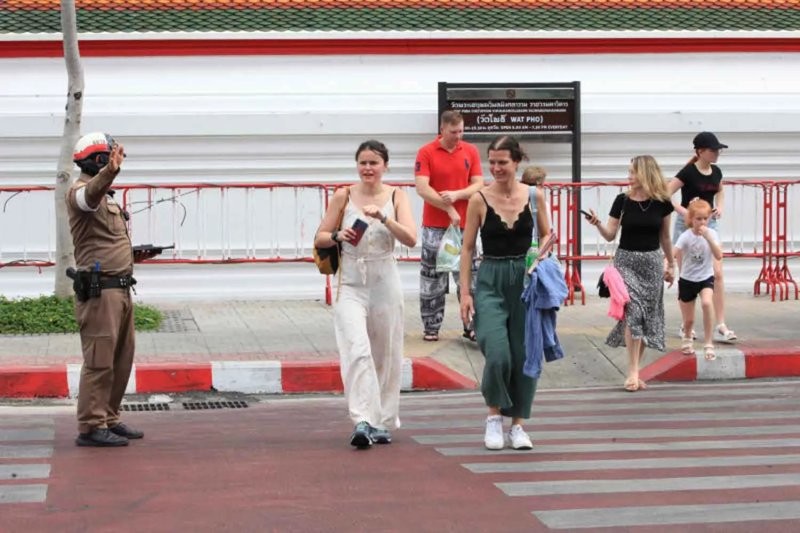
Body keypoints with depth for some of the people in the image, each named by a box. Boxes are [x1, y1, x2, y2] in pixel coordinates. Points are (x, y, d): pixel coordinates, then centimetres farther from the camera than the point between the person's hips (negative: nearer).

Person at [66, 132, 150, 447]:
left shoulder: (107, 197, 21)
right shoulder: (80, 192, -10)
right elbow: (91, 195, -37)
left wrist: (131, 253, 22)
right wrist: (110, 171, -54)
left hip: (120, 288, 10)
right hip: (99, 290, -10)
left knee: (122, 359, 13)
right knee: (99, 360, -9)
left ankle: (109, 419, 21)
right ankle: (91, 427, -6)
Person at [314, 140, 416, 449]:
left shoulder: (396, 197, 3)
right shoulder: (344, 197, 3)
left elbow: (411, 239, -10)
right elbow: (319, 239, 7)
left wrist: (383, 217, -23)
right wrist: (338, 236, -14)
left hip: (385, 284, 1)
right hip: (351, 285, -1)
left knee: (386, 355, 9)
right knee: (357, 351, -18)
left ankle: (383, 422, 22)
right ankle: (362, 421, -24)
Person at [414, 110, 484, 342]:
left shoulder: (470, 151, 6)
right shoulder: (426, 153, -3)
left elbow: (478, 184, 3)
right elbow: (422, 188, -11)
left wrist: (456, 195, -15)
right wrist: (449, 209, -14)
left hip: (464, 224, 2)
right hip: (435, 226, -2)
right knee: (432, 278, 1)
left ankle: (471, 326, 8)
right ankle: (431, 327, 9)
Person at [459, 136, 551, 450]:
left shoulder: (534, 196, 1)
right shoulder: (479, 200, -3)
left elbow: (546, 236, 14)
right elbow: (467, 248, 1)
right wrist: (465, 292, -3)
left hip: (525, 280, 2)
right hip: (491, 281, -2)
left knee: (524, 356, 4)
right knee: (497, 354, -15)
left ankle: (518, 425, 17)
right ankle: (494, 415, 9)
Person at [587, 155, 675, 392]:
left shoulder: (661, 202, -1)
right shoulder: (623, 200, -3)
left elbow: (665, 237, 12)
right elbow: (610, 235, -1)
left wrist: (671, 264, 18)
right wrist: (598, 224, -19)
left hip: (651, 262, 2)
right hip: (626, 260, -2)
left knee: (647, 317, 4)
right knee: (632, 311, -15)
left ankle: (634, 371, 15)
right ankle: (633, 372, -14)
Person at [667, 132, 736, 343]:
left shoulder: (716, 172, 4)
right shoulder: (688, 173, -14)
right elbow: (665, 195, -18)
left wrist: (720, 206, 8)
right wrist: (682, 210, -27)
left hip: (710, 224, 5)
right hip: (687, 225, -5)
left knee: (717, 274, -5)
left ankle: (721, 327, -5)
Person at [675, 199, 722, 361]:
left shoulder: (711, 233, -8)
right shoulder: (685, 236, -14)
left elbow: (719, 256, -20)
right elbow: (673, 255, -21)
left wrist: (708, 237, -27)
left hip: (706, 279, 0)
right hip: (687, 280, 0)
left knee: (707, 302, -32)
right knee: (688, 320, 6)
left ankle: (708, 343, -21)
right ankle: (687, 339, 45)